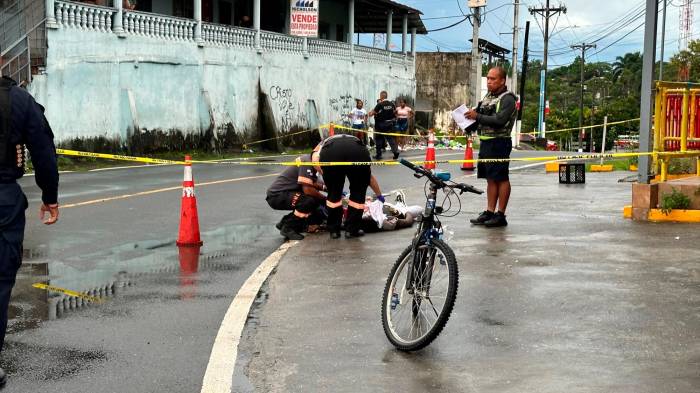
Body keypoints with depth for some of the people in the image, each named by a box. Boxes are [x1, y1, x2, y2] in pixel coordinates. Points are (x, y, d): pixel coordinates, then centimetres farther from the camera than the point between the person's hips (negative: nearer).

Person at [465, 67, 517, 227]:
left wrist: (477, 116, -17)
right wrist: (472, 116, 3)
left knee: (501, 178, -5)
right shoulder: (488, 97, 18)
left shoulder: (507, 98, -9)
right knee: (490, 179, 10)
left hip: (499, 142, -9)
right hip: (485, 142, 9)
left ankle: (501, 215, -2)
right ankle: (489, 212, 14)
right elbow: (482, 118, 24)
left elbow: (500, 121, -21)